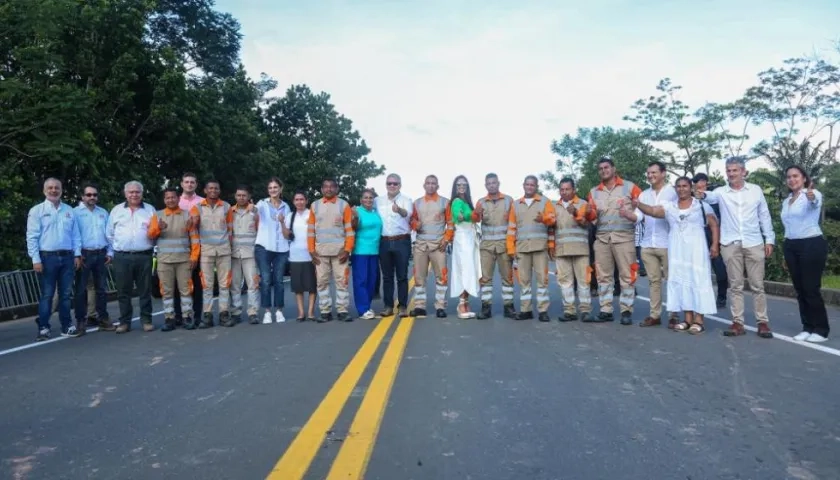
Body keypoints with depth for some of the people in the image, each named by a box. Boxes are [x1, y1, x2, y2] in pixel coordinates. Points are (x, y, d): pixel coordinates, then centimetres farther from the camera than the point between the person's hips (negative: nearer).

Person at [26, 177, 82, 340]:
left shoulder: (69, 210, 12)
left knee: (65, 294, 8)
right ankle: (43, 328, 8)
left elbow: (76, 235, 12)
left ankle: (67, 326, 15)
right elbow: (32, 237, -5)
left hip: (67, 257, 3)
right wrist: (36, 259, -11)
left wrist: (77, 254, 4)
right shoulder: (37, 210, 1)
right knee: (47, 294, 1)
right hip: (47, 257, -3)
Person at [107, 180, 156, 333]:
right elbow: (110, 234, 13)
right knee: (123, 292, 4)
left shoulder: (150, 209, 8)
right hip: (122, 257, 1)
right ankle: (125, 322, 12)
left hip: (144, 256, -1)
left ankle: (146, 320, 10)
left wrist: (151, 246, 0)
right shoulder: (116, 210, 10)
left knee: (145, 290, 3)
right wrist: (117, 248, 7)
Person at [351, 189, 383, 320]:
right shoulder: (357, 211, -5)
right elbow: (353, 228, -14)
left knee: (371, 280, 10)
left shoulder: (376, 212, 12)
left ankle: (367, 306, 19)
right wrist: (355, 218, -29)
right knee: (361, 280, -7)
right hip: (360, 251, -6)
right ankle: (363, 310, -6)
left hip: (374, 250, 6)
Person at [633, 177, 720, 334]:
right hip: (677, 251, 3)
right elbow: (652, 210, -9)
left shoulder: (701, 205, 2)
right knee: (681, 282, 5)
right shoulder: (669, 206, 7)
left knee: (697, 281, -4)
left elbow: (714, 225, 3)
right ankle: (688, 319, 12)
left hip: (696, 250, -3)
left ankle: (698, 320, -2)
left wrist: (715, 245, -8)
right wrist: (638, 204, -28)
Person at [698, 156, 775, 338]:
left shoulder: (756, 190, 7)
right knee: (735, 285, 5)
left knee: (757, 285, 5)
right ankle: (738, 322, 10)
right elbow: (712, 197, -21)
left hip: (754, 243, 0)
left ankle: (762, 322, 12)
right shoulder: (721, 192, 3)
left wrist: (769, 239, 6)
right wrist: (703, 195, -45)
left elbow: (764, 216, 11)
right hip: (730, 245, 0)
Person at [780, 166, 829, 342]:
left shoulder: (814, 194, -8)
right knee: (800, 289, 8)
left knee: (811, 289, -6)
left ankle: (821, 330, 5)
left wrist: (811, 198, -60)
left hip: (812, 245, -7)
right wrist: (786, 254, 17)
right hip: (791, 246, 7)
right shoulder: (786, 201, 13)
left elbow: (816, 202, -35)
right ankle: (807, 327, 16)